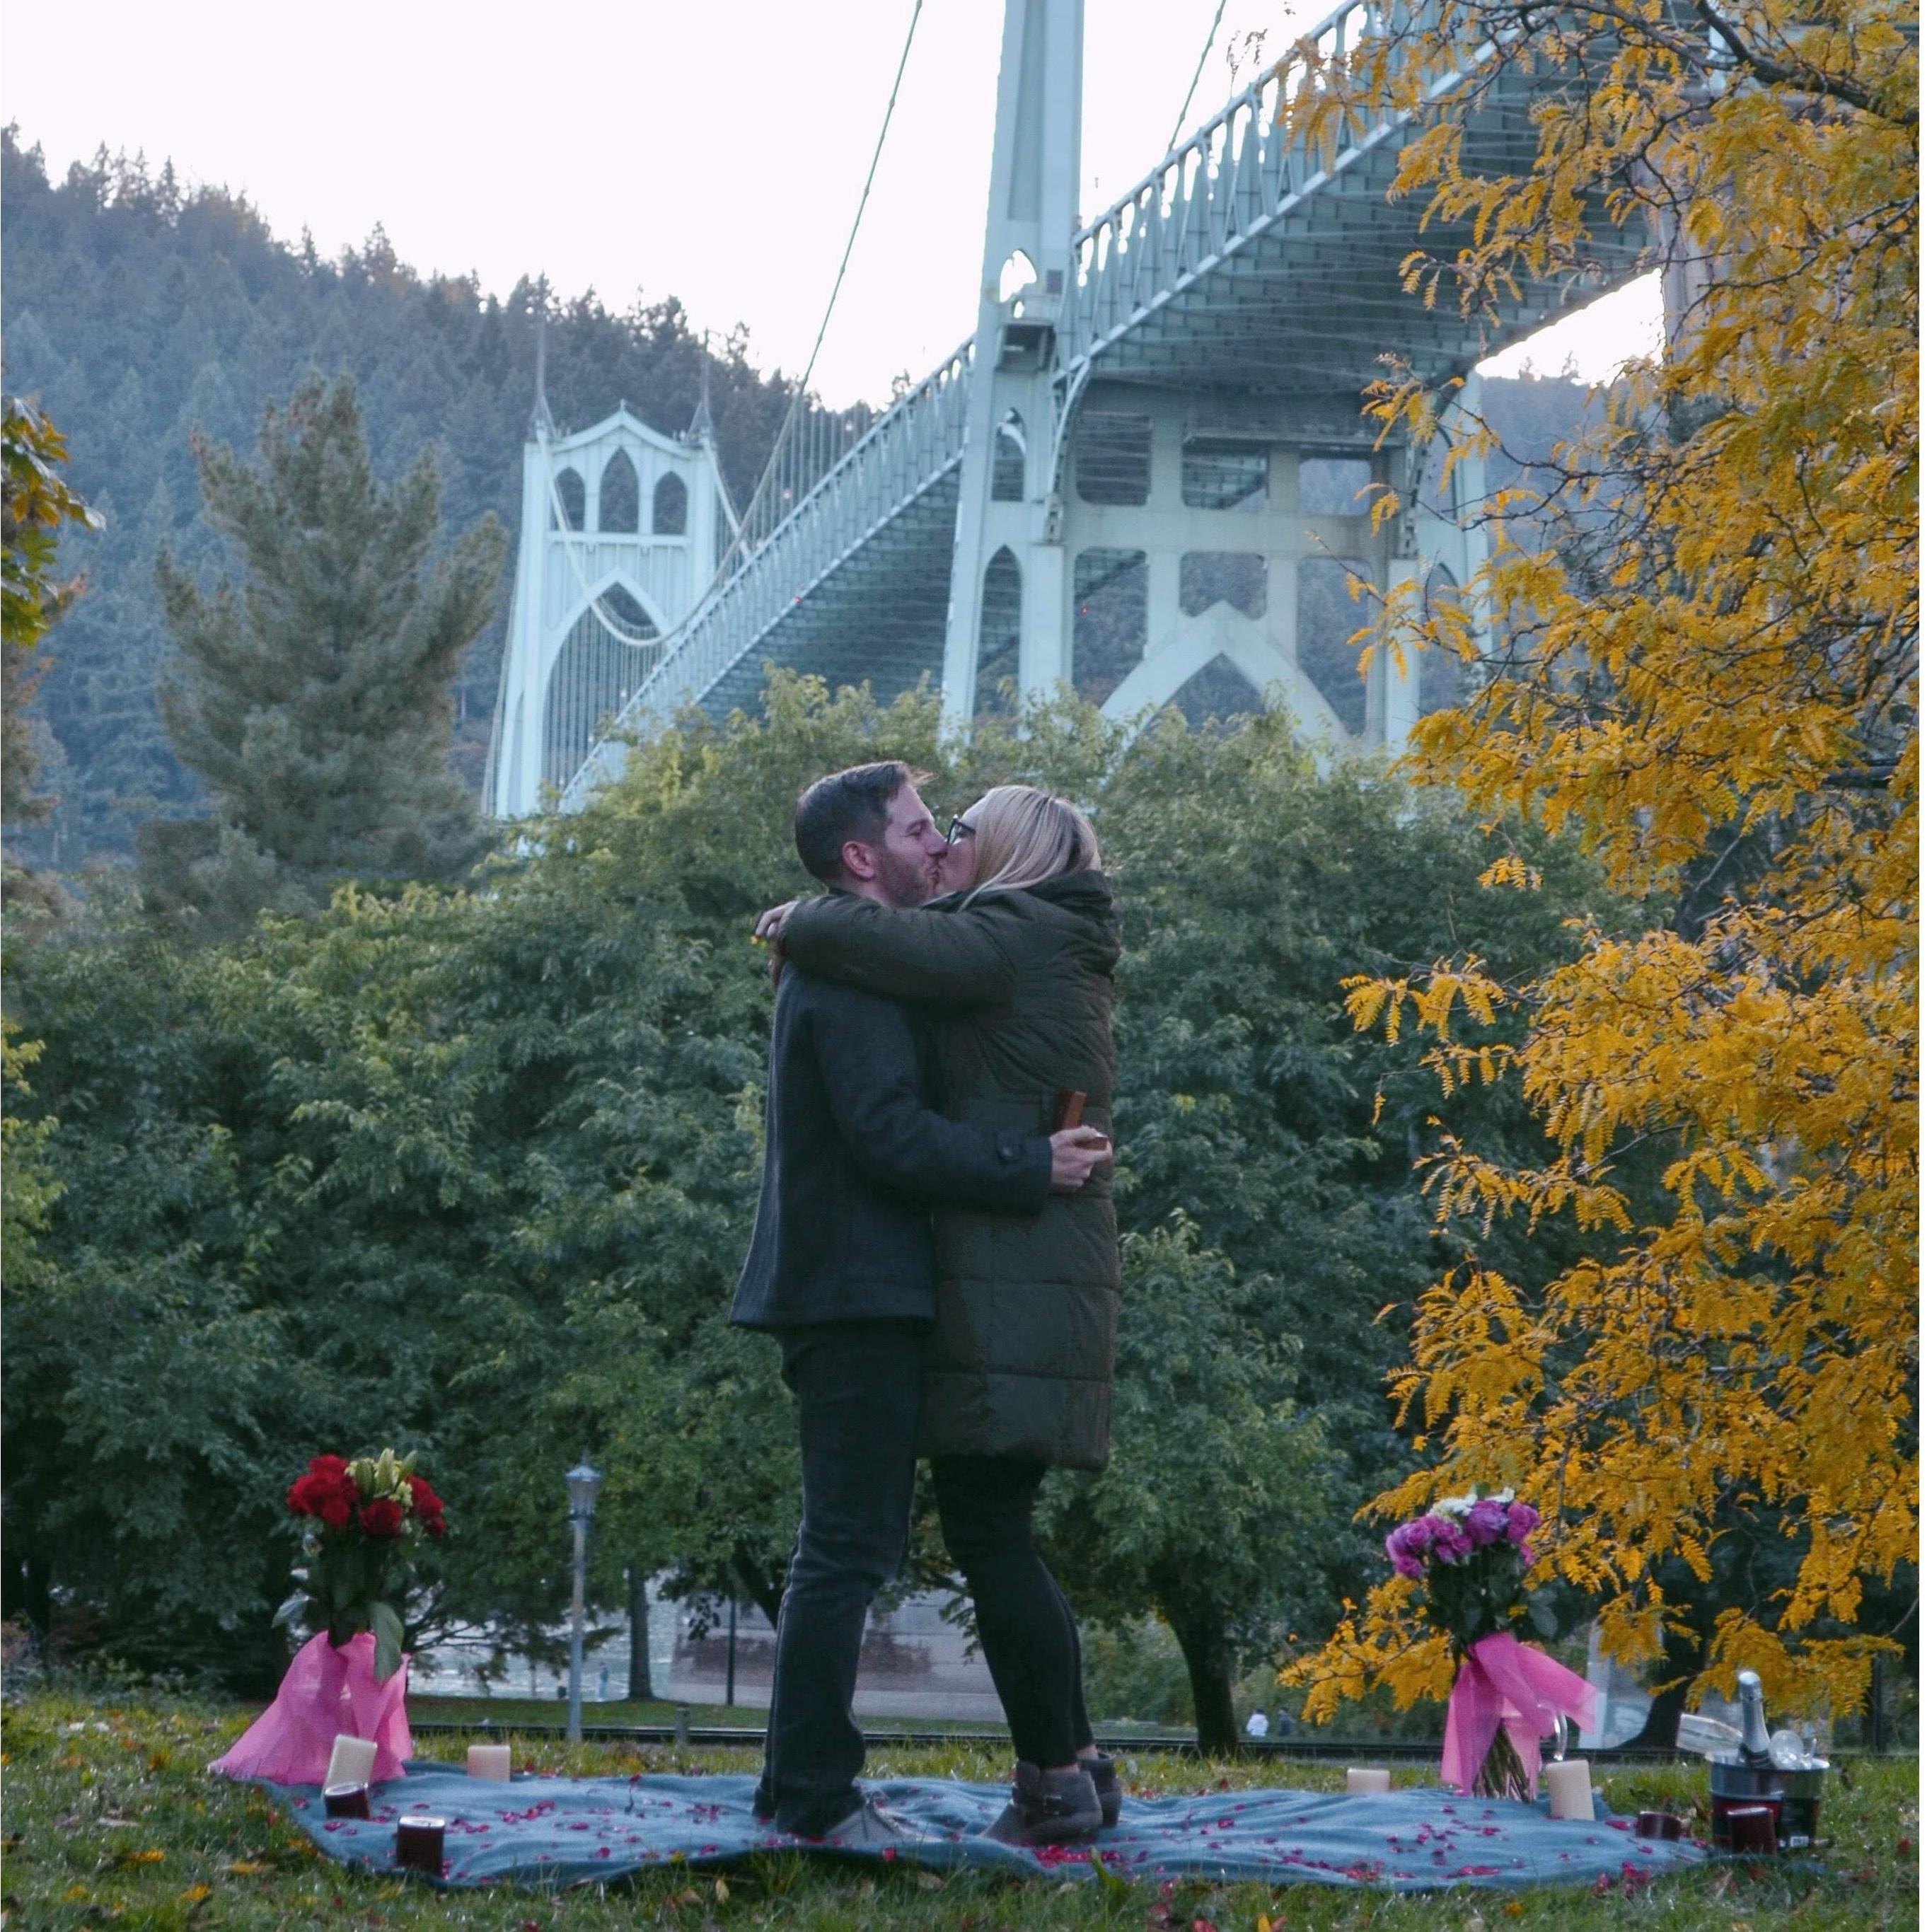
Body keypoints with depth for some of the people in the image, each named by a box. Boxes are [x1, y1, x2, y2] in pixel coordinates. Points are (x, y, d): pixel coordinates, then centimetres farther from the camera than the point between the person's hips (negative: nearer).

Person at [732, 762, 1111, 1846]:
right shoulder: (851, 969, -14)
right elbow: (890, 1133, -23)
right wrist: (1034, 1167, -19)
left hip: (856, 1294, 11)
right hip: (858, 1295, -11)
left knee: (854, 1545, 16)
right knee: (849, 1550, -8)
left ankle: (805, 1784, 22)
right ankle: (815, 1796, -4)